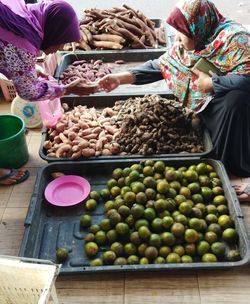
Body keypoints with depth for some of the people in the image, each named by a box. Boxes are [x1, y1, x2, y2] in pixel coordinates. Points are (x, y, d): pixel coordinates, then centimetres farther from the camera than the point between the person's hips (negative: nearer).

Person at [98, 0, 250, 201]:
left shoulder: (233, 38, -21)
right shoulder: (188, 44, 3)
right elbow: (160, 66, 4)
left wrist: (210, 83, -23)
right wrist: (122, 78, -4)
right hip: (207, 107, 7)